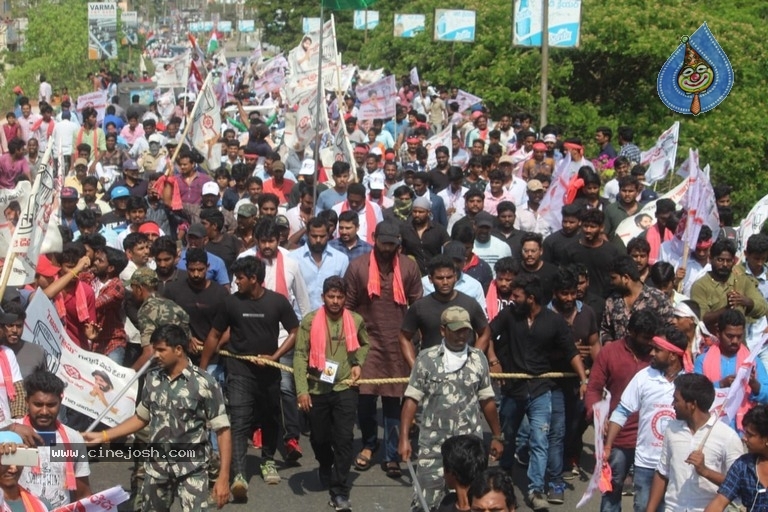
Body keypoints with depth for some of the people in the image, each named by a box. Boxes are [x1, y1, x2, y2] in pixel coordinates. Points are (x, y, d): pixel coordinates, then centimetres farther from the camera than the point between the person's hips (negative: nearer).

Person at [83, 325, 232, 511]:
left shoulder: (204, 383, -13)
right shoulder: (152, 379, 3)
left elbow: (222, 431, -12)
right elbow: (141, 418, 17)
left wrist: (223, 478, -16)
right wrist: (102, 436, 11)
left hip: (191, 469, -5)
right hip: (157, 467, 5)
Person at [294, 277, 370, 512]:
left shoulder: (356, 320, 1)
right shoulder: (310, 321, -6)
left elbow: (364, 345, 20)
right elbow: (300, 355, -7)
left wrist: (358, 363, 2)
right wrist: (302, 389, -14)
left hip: (345, 388, 0)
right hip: (317, 389, 0)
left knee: (344, 439, -6)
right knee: (319, 438, 15)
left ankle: (340, 492, -1)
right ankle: (326, 469, 45)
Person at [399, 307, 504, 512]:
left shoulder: (479, 359, 5)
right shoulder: (426, 359, -2)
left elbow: (487, 400, 12)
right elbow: (412, 399, -1)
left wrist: (497, 436, 15)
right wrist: (404, 438, -8)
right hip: (433, 446, -2)